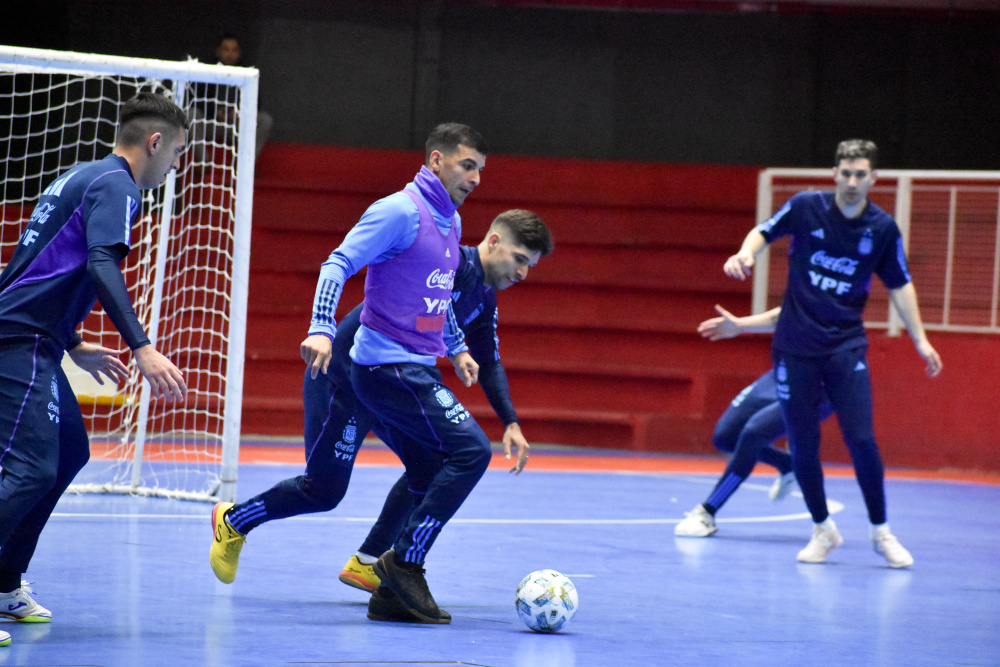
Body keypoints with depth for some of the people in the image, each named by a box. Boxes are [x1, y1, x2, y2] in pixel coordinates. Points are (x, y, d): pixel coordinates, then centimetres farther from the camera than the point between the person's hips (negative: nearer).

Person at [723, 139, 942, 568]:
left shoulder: (883, 228, -3)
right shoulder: (805, 207, -6)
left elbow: (899, 285, 6)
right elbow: (765, 231, 7)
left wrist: (920, 340, 1)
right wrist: (746, 254, -14)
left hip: (846, 347, 0)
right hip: (795, 348, 0)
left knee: (861, 440, -11)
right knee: (802, 446, 1)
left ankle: (881, 532, 6)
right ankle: (823, 530, 20)